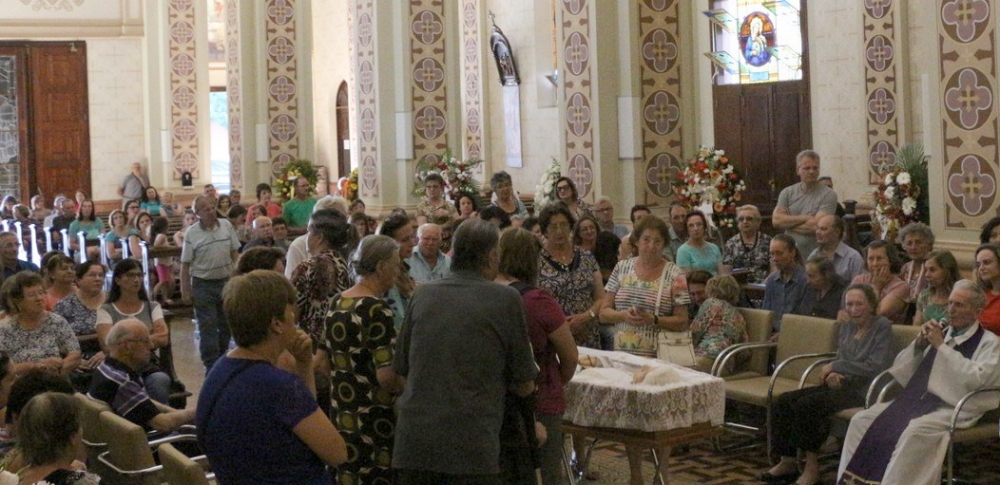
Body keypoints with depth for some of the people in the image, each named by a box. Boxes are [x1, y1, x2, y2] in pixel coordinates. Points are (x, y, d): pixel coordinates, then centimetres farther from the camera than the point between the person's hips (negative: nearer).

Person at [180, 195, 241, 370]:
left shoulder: (226, 226, 1)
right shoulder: (191, 233, -8)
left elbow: (235, 253, 7)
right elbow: (185, 264, -5)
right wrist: (185, 290, -7)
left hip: (226, 281, 4)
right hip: (203, 284, -4)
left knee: (226, 324, 13)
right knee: (208, 327, -1)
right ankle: (211, 365, 4)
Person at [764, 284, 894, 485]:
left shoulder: (882, 326, -6)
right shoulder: (847, 326, 15)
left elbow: (876, 366, -16)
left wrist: (835, 367, -12)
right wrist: (832, 374, -7)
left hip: (863, 390, -8)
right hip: (841, 385, 8)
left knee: (807, 404, -27)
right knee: (784, 401, -8)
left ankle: (812, 468, -16)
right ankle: (787, 462, 0)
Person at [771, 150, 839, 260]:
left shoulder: (828, 195, -4)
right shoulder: (787, 193, 9)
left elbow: (816, 226, -14)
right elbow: (776, 220, -3)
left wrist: (788, 223, -4)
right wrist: (804, 218, -11)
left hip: (816, 256, -3)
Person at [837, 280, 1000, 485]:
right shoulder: (941, 333, 21)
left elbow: (975, 379, -17)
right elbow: (900, 368, 21)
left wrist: (941, 346, -13)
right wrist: (920, 343, 2)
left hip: (955, 408, -7)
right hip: (919, 400, 7)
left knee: (914, 431, -36)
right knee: (861, 420, -11)